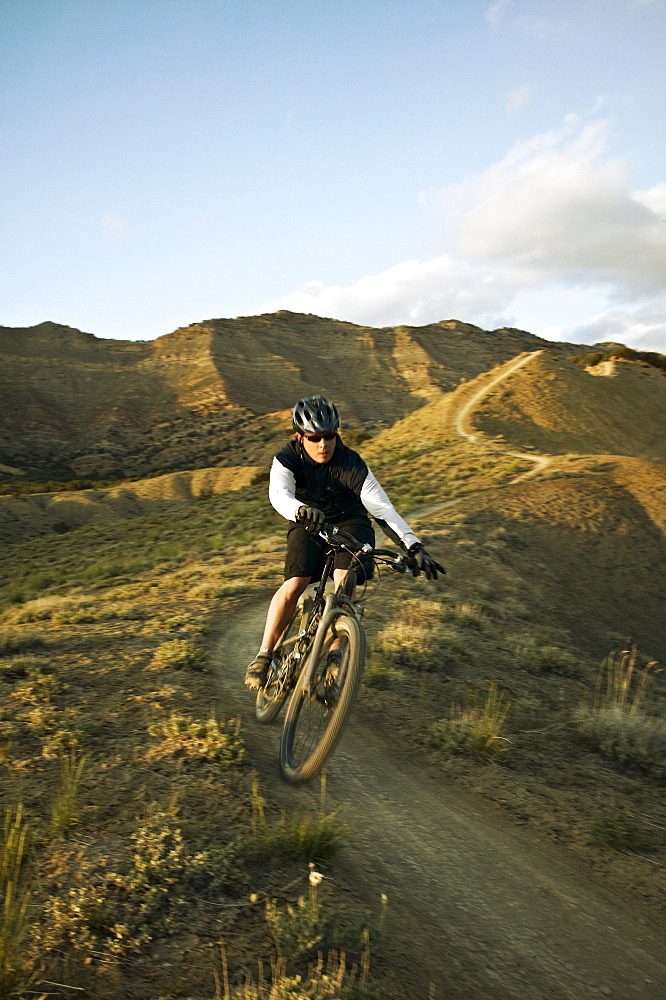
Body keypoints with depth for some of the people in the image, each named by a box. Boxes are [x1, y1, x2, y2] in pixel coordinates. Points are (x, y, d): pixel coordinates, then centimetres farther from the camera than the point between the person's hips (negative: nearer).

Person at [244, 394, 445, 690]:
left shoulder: (351, 464, -22)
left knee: (344, 586, -26)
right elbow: (279, 494, -38)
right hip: (308, 527, 1)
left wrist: (415, 547, -34)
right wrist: (302, 510, -61)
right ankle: (264, 655, -6)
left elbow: (384, 509, -25)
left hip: (349, 525, 0)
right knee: (293, 586, -20)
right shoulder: (287, 460, -18)